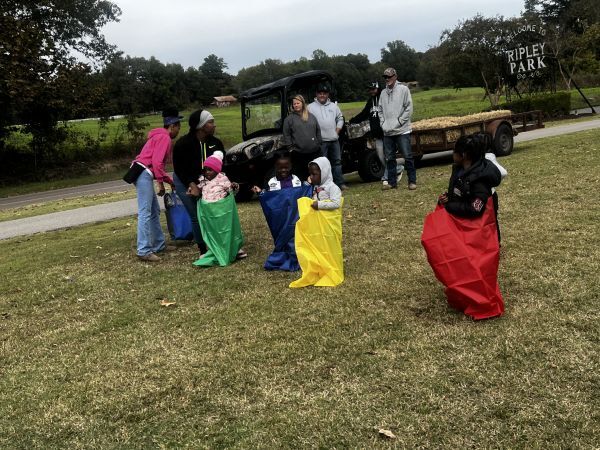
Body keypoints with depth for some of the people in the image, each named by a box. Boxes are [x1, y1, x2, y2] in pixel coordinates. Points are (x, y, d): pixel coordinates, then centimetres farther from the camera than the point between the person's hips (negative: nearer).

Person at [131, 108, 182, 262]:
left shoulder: (159, 136, 24)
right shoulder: (165, 138, -8)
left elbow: (158, 163, 26)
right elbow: (157, 163, -17)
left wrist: (170, 181, 25)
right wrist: (162, 183, -10)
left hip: (144, 174, 11)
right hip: (144, 173, -11)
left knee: (154, 211, 14)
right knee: (145, 213, -13)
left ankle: (159, 244, 20)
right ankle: (144, 251, -14)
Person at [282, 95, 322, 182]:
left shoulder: (311, 117, 14)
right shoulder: (289, 119, 4)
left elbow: (318, 131, 16)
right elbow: (286, 135, 1)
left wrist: (318, 143, 8)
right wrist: (291, 147, -5)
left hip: (315, 152, 3)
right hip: (298, 154, -3)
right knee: (302, 175, -1)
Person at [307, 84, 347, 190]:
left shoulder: (333, 106, 14)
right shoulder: (311, 107, 0)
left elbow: (340, 119, 19)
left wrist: (337, 131, 5)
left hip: (334, 139, 4)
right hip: (321, 141, -4)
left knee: (337, 161, 8)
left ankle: (340, 183, 13)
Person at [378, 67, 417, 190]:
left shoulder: (403, 89, -2)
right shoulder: (383, 93, 12)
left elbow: (409, 108, -6)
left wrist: (399, 122, -11)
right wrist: (383, 123, 3)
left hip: (402, 130, -5)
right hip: (387, 132, 5)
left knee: (407, 157, -3)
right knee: (389, 158, 8)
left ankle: (412, 181, 5)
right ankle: (392, 182, 16)